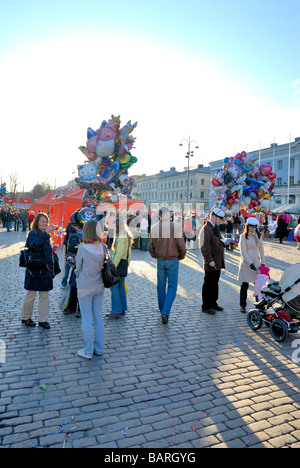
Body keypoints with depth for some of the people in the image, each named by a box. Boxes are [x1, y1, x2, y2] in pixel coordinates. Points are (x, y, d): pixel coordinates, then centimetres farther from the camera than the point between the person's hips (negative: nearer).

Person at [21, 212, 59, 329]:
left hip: (46, 270, 7)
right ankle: (25, 318, 25)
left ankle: (43, 320, 19)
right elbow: (35, 245, -31)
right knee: (30, 295, 6)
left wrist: (53, 250, 1)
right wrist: (45, 233, -38)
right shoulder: (33, 233, -9)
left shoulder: (46, 235, 13)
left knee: (45, 296, 10)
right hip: (35, 270, -7)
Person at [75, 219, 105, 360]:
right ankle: (99, 349, 26)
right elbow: (103, 266, 3)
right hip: (99, 286, 5)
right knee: (98, 317, 14)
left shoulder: (82, 249, -19)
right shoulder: (101, 247, -6)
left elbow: (78, 268, -7)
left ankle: (88, 351, 18)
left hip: (85, 288, -5)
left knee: (87, 319, 7)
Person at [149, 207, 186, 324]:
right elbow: (180, 244, -13)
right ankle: (166, 312, -7)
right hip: (173, 260, -3)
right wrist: (182, 256, 5)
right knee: (172, 287, 5)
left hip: (160, 260, 3)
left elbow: (151, 245, 2)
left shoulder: (154, 227, -2)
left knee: (161, 286, 17)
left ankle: (162, 310, 29)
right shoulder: (176, 226, -12)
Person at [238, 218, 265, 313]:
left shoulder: (259, 235, 9)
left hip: (256, 262, 4)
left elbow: (261, 249, 15)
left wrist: (262, 262, 9)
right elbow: (243, 252, -11)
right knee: (244, 285, 1)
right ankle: (243, 306, 13)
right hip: (246, 263, -4)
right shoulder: (243, 236, -6)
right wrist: (250, 263, -17)